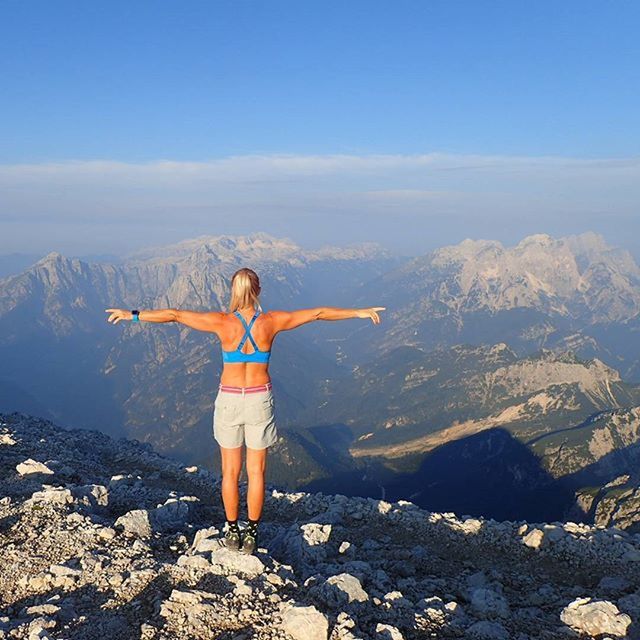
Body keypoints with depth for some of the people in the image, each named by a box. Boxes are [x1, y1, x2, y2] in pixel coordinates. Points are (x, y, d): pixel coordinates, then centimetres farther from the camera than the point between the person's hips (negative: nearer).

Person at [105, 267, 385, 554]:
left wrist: (132, 314, 3)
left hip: (229, 400, 0)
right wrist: (359, 312, 9)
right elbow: (317, 313, -1)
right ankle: (251, 534, 21)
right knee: (256, 471, 13)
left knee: (230, 471, 15)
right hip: (260, 400, 0)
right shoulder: (271, 321, -10)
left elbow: (173, 314, -7)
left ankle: (232, 532, 25)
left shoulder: (222, 322, -12)